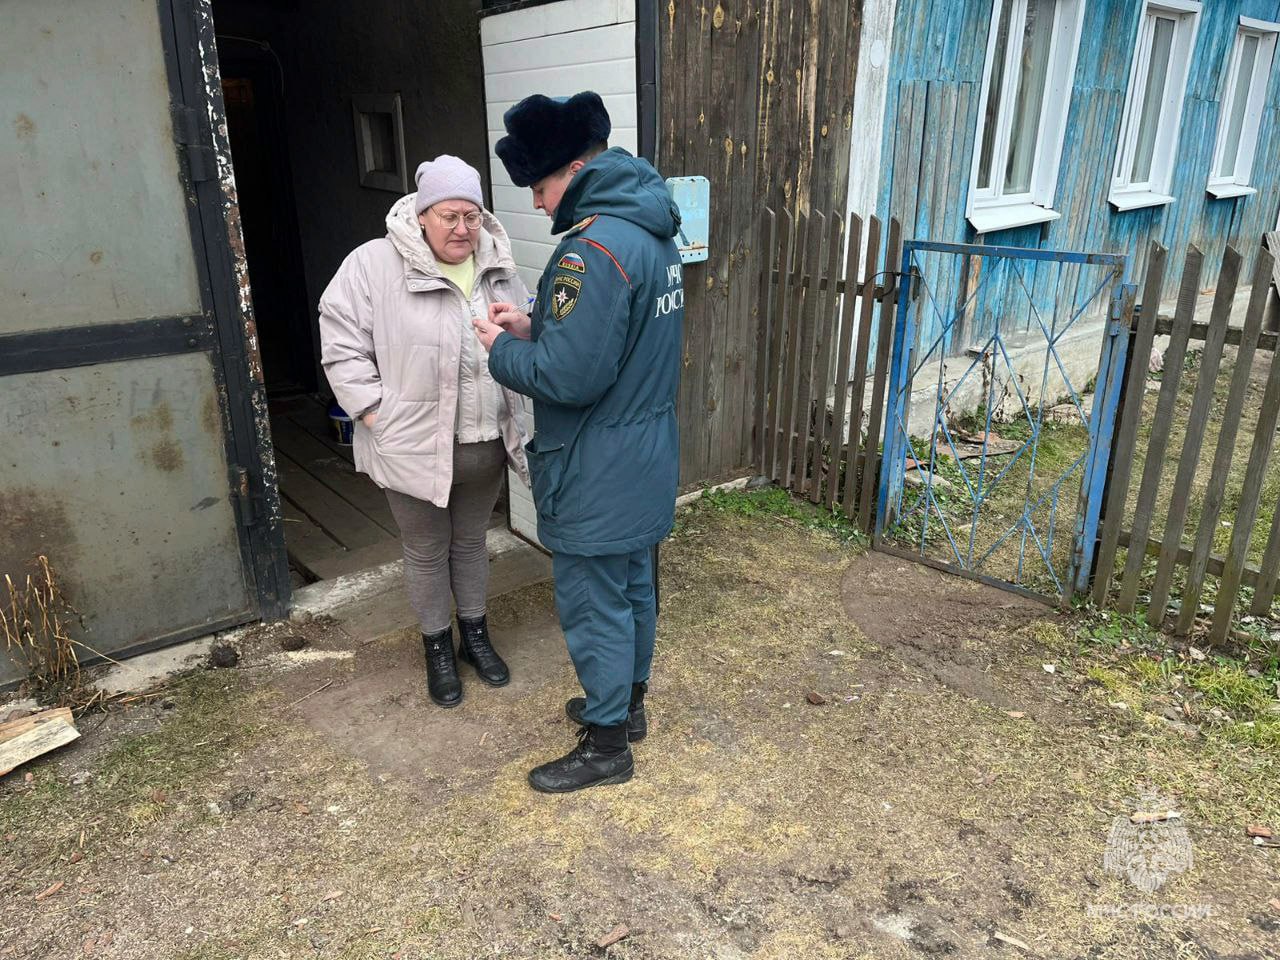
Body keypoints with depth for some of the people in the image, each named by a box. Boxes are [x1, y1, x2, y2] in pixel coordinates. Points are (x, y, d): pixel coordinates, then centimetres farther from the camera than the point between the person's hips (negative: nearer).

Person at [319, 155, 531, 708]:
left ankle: (475, 634, 39)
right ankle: (437, 647, 33)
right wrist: (374, 413, -14)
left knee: (471, 542, 21)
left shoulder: (497, 267, 4)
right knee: (427, 551, 13)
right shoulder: (373, 265, -12)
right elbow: (342, 346, -10)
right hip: (415, 447, -4)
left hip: (486, 444, 4)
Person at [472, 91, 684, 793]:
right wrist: (535, 328, 4)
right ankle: (627, 701, 41)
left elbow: (569, 376, -27)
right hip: (648, 459, 10)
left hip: (598, 477, -10)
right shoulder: (652, 232, 7)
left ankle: (606, 745, 22)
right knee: (633, 586, 22)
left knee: (592, 604, 5)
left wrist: (502, 348, -9)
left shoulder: (595, 249, -25)